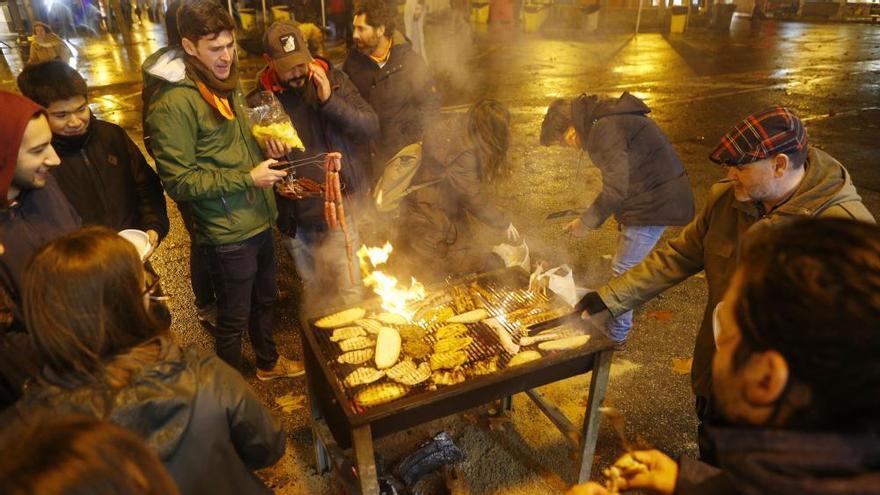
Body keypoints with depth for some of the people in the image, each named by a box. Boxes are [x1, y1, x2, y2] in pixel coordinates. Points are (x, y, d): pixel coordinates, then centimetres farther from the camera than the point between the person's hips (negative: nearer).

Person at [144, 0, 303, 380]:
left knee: (265, 297, 24)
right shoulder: (172, 104, -19)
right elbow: (179, 182, -18)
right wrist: (247, 178, -20)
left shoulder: (226, 83, 6)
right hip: (227, 234, -8)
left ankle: (268, 362, 48)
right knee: (234, 316, 10)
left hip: (259, 220, 8)